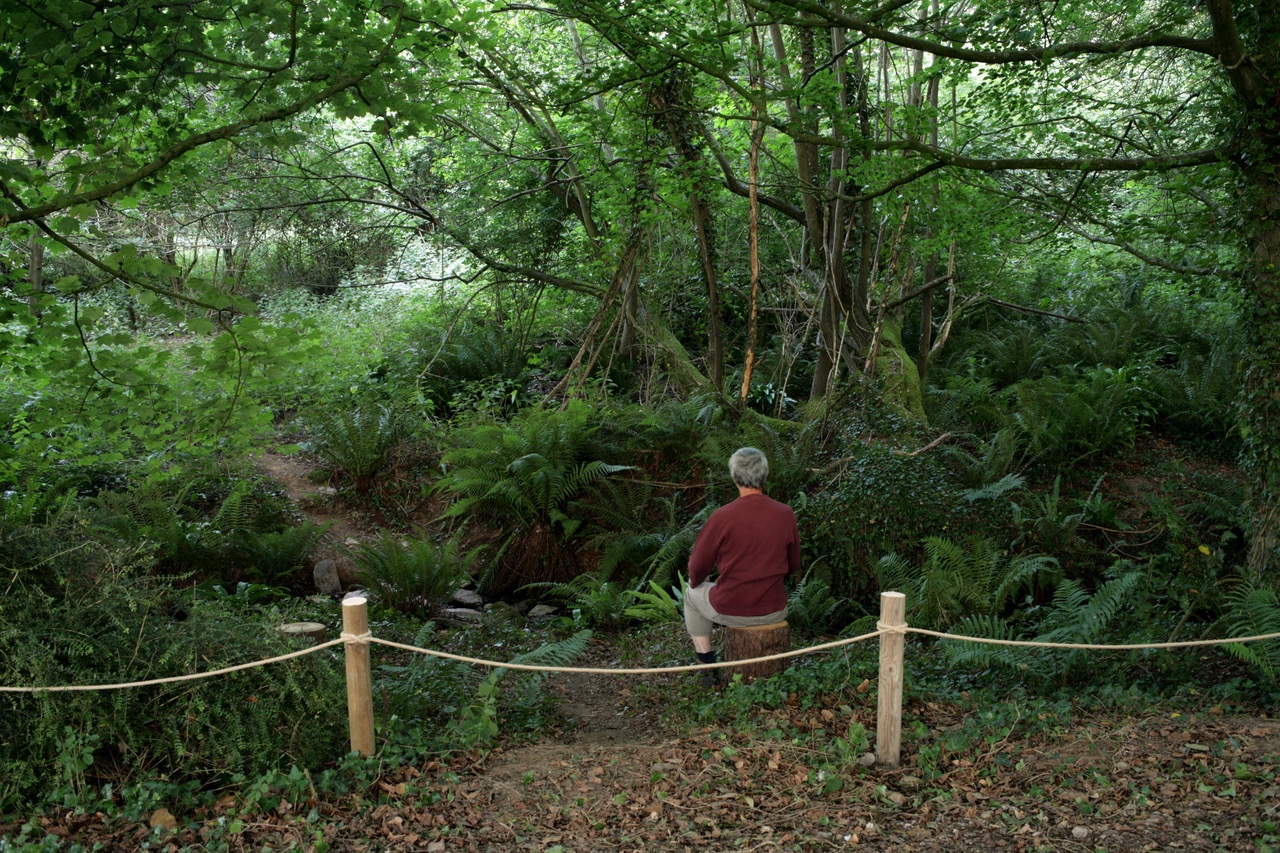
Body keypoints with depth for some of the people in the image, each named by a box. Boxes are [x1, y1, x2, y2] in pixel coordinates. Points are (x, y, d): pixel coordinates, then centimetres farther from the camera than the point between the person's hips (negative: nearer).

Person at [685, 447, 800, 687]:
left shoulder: (722, 517, -18)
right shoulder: (786, 514, -8)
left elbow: (698, 566, -7)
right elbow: (793, 565, 6)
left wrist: (695, 581, 17)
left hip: (730, 612, -3)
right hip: (774, 612, 3)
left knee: (692, 595, 28)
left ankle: (707, 665, 28)